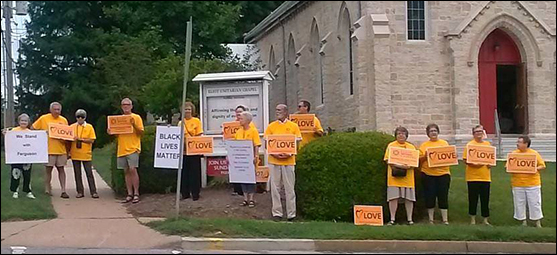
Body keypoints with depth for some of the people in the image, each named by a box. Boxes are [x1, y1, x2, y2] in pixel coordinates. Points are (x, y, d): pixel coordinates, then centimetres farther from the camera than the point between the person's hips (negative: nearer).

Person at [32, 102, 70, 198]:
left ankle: (63, 191, 4)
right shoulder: (43, 118, 0)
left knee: (61, 169, 3)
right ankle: (48, 189, 16)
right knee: (48, 169, 4)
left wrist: (65, 139, -9)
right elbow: (33, 129, 6)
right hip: (48, 149, -2)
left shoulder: (64, 120, 7)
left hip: (61, 149, 2)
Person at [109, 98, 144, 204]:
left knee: (132, 169, -14)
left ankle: (136, 194, -8)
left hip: (133, 148, -5)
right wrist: (111, 131, 0)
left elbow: (141, 132, -4)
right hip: (122, 149, 5)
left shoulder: (136, 117, 2)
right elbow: (116, 133, 20)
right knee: (126, 171, 6)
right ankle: (129, 195, 10)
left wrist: (134, 125, -18)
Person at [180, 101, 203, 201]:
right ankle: (185, 193, 14)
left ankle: (195, 193, 7)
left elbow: (199, 136, -2)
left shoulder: (196, 121, 0)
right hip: (183, 150, 3)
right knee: (184, 172, 6)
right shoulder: (181, 122, 8)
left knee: (195, 172, 0)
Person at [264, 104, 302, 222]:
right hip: (274, 161, 1)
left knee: (289, 188, 2)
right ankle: (277, 213, 11)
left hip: (289, 161, -1)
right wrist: (274, 154, -12)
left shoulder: (293, 126, 4)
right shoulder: (271, 126, 6)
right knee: (275, 188, 4)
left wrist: (289, 154, -13)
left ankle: (291, 214, 8)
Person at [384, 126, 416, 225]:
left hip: (408, 176, 2)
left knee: (409, 198, 1)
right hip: (394, 176, -2)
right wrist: (397, 165, -18)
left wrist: (409, 166, -13)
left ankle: (410, 219, 9)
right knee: (393, 197, -6)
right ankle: (392, 219, 0)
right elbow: (387, 159, -1)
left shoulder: (411, 147, 15)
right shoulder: (391, 145, 9)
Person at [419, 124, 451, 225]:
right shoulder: (424, 145, 9)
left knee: (443, 197, -1)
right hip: (428, 174, 0)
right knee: (430, 197, 3)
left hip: (443, 173, 0)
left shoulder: (445, 143, 11)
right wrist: (425, 156, -13)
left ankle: (445, 220, 4)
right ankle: (431, 220, 11)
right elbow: (419, 159, 5)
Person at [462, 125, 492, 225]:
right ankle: (472, 219, 14)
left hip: (485, 176, 4)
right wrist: (474, 164, -23)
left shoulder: (488, 144, 11)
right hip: (473, 176, -4)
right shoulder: (469, 145, -3)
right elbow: (465, 160, -8)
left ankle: (485, 220, 17)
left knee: (485, 199, 7)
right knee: (473, 199, 3)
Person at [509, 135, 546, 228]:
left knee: (535, 203, 2)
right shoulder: (513, 154, 5)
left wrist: (535, 169, -17)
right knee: (519, 203, 6)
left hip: (532, 183, -2)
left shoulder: (534, 154, 0)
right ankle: (523, 221, 19)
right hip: (517, 184, 2)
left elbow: (542, 166, 2)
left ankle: (538, 222, 12)